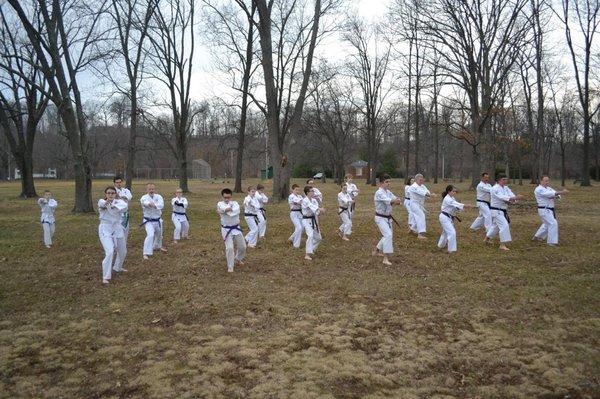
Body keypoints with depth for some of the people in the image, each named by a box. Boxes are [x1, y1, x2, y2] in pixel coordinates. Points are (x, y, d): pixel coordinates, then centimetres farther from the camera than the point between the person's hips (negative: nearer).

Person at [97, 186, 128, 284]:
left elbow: (124, 206, -24)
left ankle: (117, 267, 49)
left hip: (117, 228, 5)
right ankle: (106, 277, -12)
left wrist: (113, 205, -34)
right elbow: (102, 204, -34)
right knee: (109, 252, -21)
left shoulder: (119, 201, 0)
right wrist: (106, 202, -56)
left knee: (122, 251, 20)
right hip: (106, 229, -5)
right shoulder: (102, 201, -7)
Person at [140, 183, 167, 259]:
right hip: (148, 221, -4)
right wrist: (149, 204, -61)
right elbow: (144, 202, -38)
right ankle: (146, 253, -20)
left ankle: (157, 246, 55)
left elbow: (161, 204, -25)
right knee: (150, 235, -25)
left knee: (159, 235, 25)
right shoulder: (144, 197, -14)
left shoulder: (158, 197, -6)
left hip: (157, 220, 5)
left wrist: (155, 205, -46)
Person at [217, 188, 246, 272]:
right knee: (230, 248, -12)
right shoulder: (220, 204, -6)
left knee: (242, 246, 11)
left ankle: (238, 258, 43)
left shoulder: (235, 203, 0)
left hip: (236, 228, 4)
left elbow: (236, 211, -24)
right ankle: (230, 266, 7)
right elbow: (225, 208, -30)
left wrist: (224, 211, -28)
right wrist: (231, 208, -18)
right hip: (226, 230, -3)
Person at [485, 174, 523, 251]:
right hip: (496, 211, -9)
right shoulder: (495, 189, -19)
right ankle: (502, 245, -12)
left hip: (503, 211, 9)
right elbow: (502, 197, -35)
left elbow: (511, 195, -7)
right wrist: (515, 197, -45)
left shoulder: (506, 188, 8)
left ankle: (487, 239, 39)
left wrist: (512, 200, -32)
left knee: (496, 226, 20)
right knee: (504, 225, -18)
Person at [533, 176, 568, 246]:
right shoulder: (539, 189, -15)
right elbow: (550, 194, -30)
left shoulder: (548, 188, 13)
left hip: (549, 210, 9)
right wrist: (562, 192, -37)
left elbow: (556, 193, 1)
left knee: (547, 224, 22)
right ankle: (552, 242, -8)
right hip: (544, 210, -9)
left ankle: (538, 236, 41)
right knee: (553, 224, -15)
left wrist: (555, 196, -23)